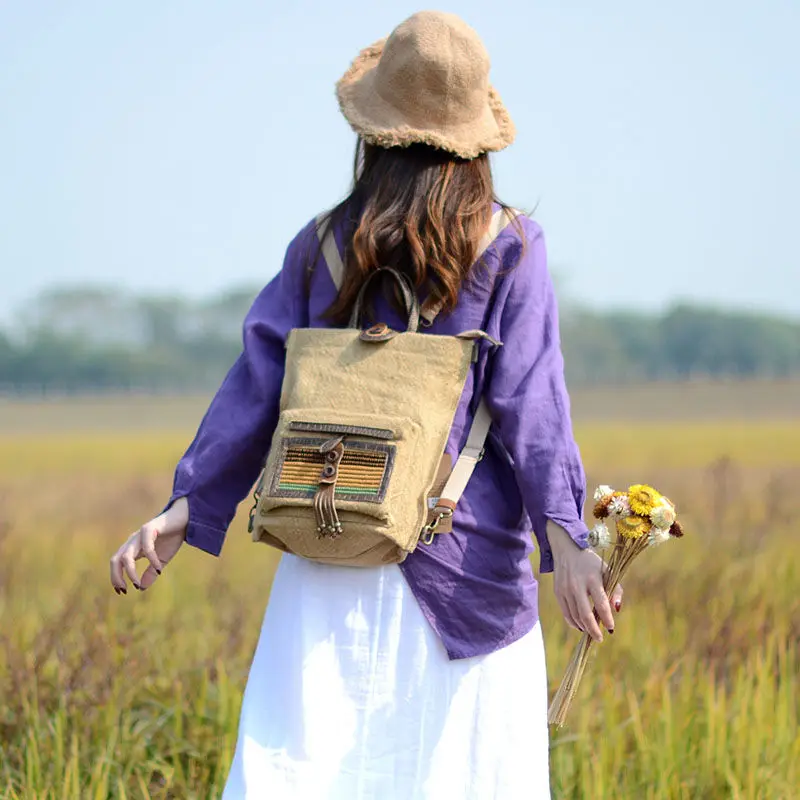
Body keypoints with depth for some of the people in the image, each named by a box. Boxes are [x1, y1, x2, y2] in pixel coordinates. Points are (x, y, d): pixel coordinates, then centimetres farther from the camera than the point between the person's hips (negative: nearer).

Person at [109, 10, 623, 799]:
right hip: (465, 554, -2)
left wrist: (186, 505, 8)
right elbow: (527, 396, -10)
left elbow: (260, 379, 4)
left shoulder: (324, 245, 6)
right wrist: (563, 534, -15)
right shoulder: (509, 247, -1)